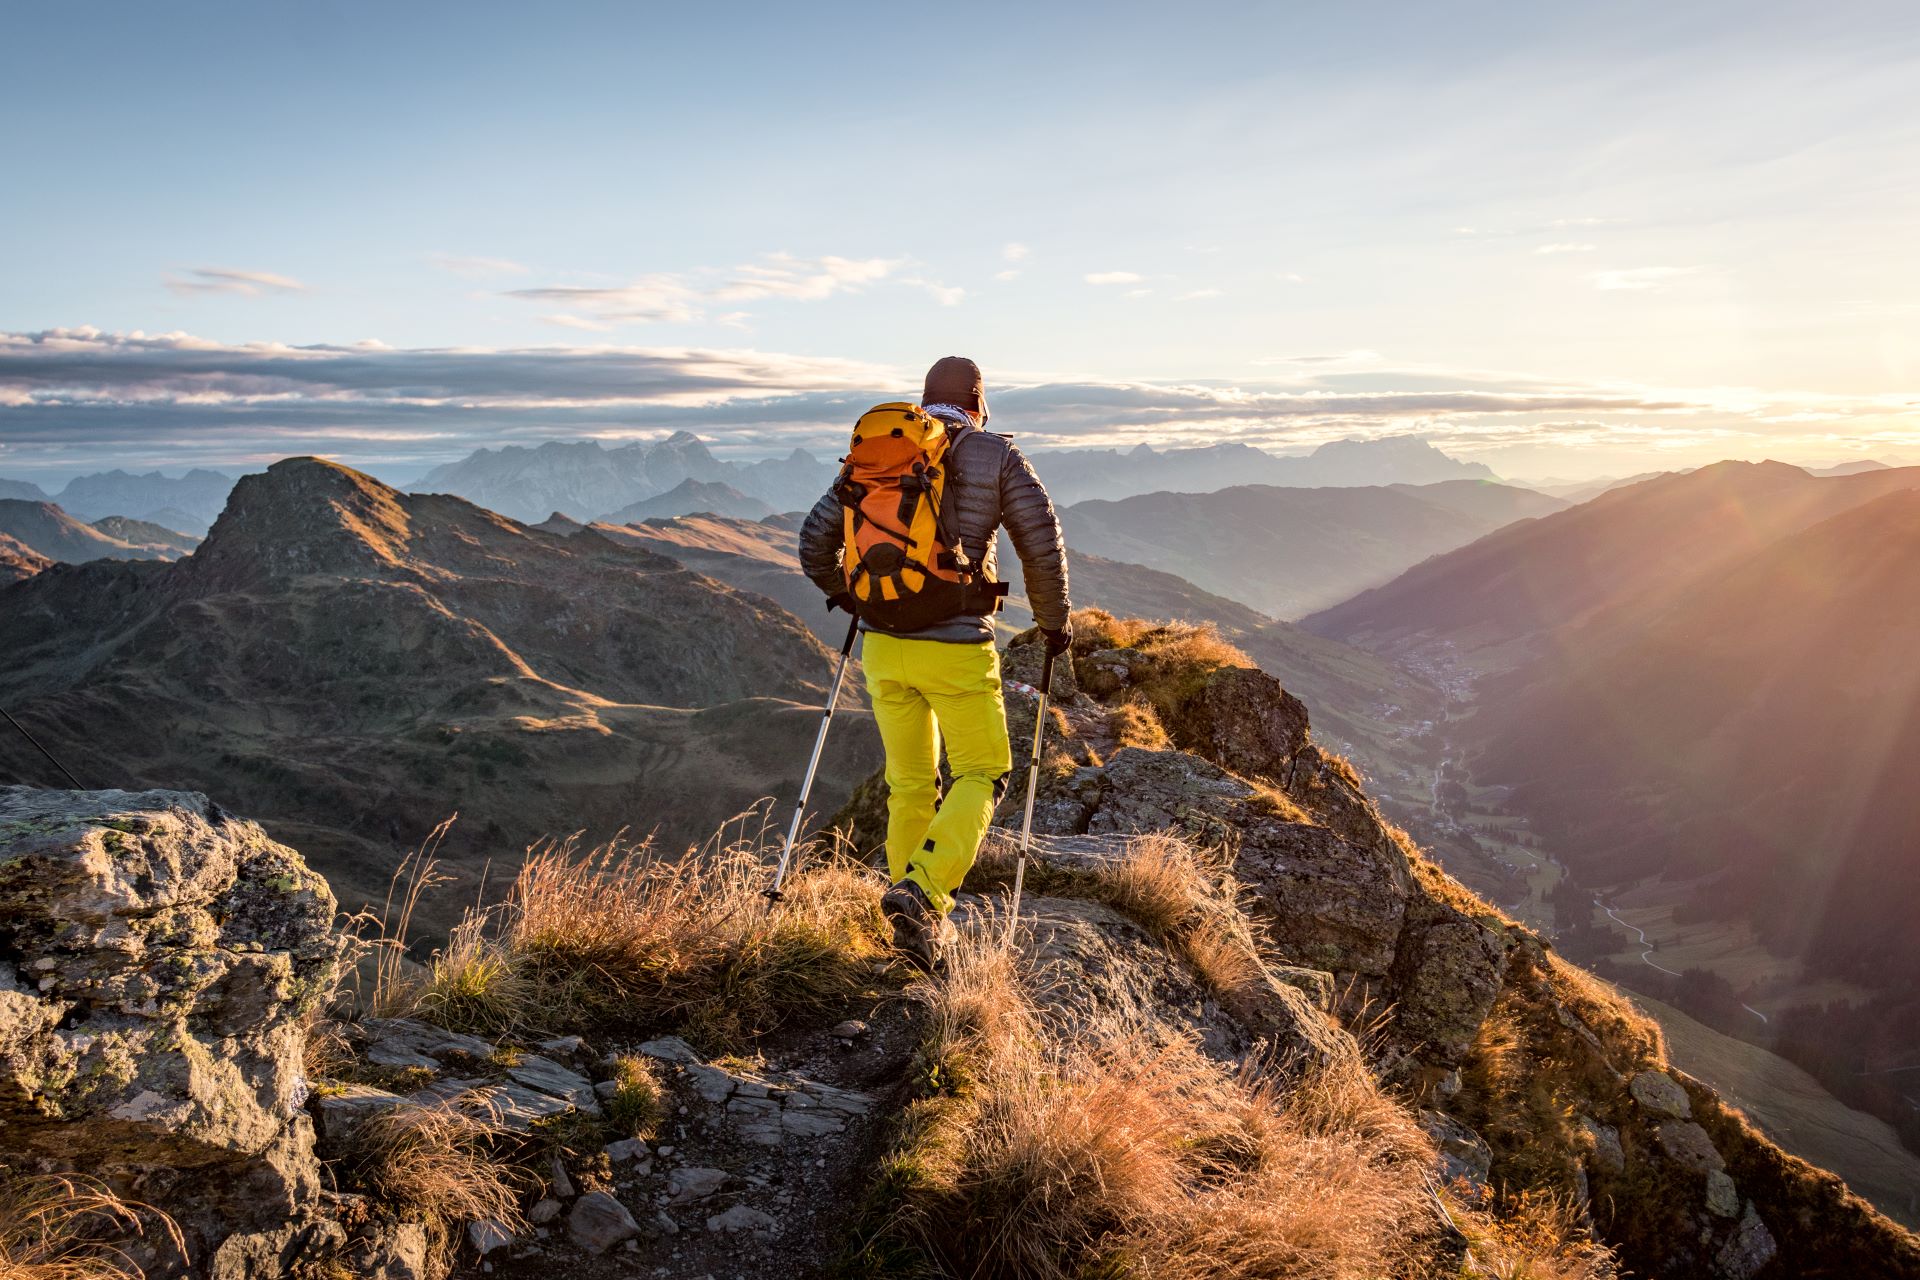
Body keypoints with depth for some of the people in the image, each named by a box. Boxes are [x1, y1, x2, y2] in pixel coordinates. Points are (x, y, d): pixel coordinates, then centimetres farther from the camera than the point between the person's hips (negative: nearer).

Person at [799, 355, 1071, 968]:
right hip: (957, 648, -4)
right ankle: (919, 891, -6)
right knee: (981, 774, 13)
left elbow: (816, 539, 9)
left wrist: (847, 597, 27)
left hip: (884, 644, 4)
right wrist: (1053, 620, 11)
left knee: (911, 784, 17)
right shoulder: (998, 456, -1)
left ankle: (923, 922, 25)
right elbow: (1042, 544, -4)